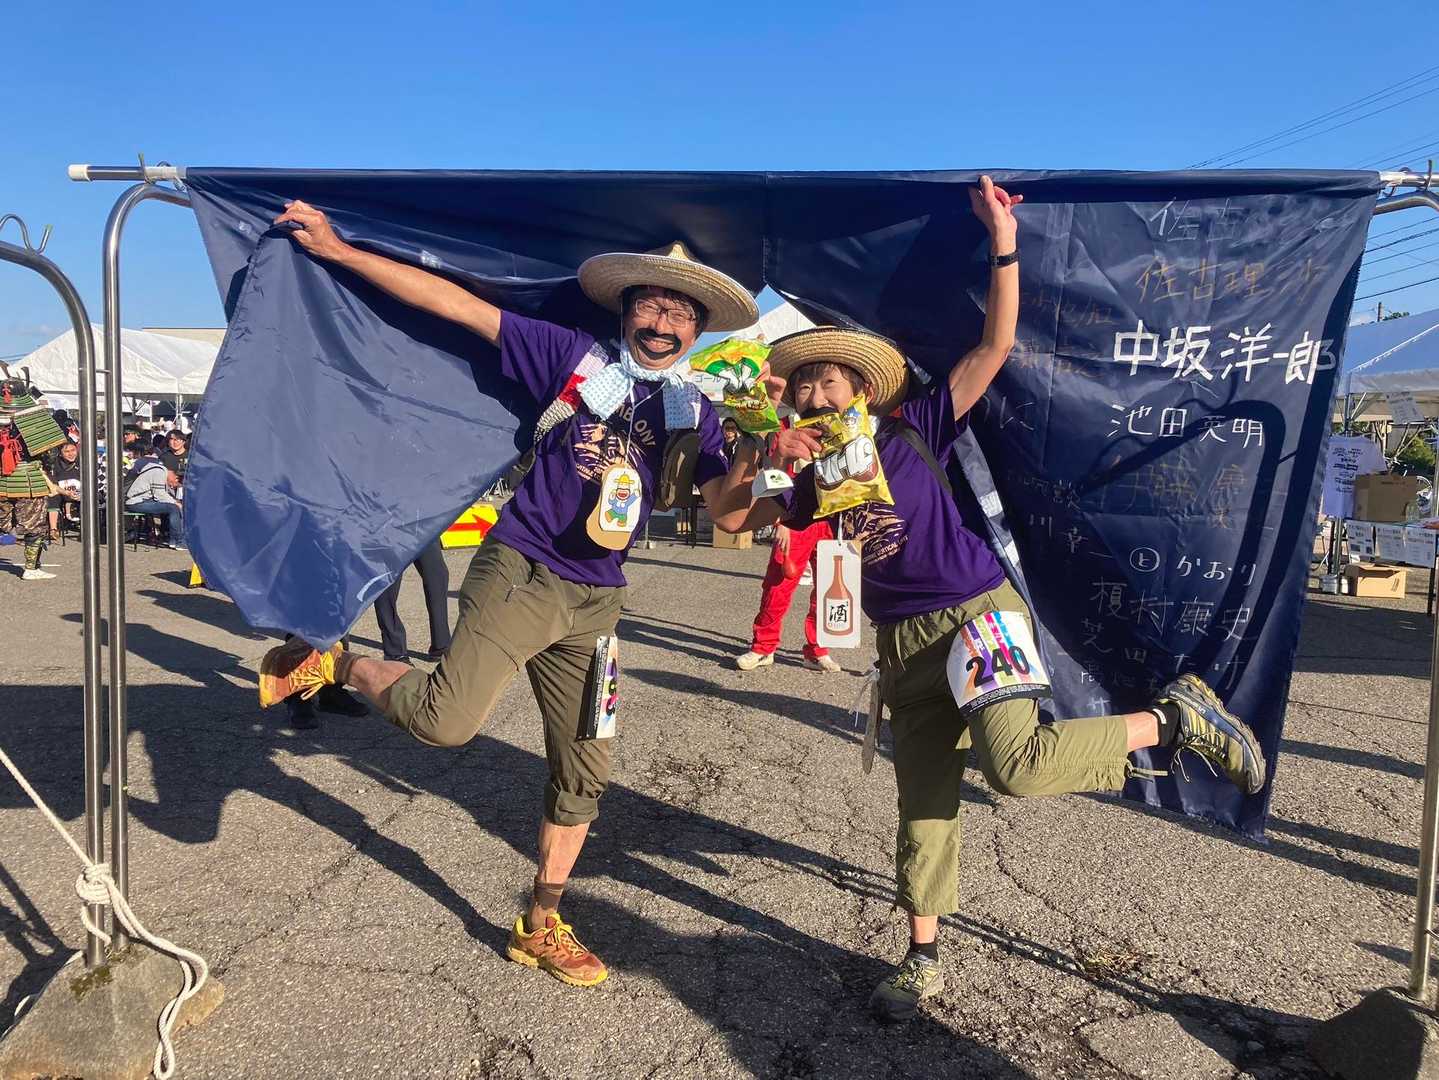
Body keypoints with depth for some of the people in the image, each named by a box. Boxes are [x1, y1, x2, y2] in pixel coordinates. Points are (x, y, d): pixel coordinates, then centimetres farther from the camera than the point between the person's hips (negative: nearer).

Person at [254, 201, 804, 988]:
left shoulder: (693, 411, 10)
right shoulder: (576, 358, -2)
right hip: (520, 571, -5)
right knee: (447, 720, -26)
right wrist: (338, 251, -7)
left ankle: (540, 928, 27)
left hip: (594, 602, 5)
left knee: (583, 774, 9)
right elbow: (454, 303, -5)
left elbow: (726, 507, 3)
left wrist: (753, 461, -18)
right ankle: (335, 663, 5)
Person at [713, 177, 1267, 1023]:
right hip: (904, 645, 5)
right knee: (923, 803, 8)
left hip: (978, 616, -5)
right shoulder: (819, 479, 10)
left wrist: (1003, 241, -17)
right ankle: (924, 960, 23)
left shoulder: (913, 431, -3)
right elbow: (737, 520, 14)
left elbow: (995, 348, -10)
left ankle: (1174, 717, -1)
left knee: (1017, 766, -24)